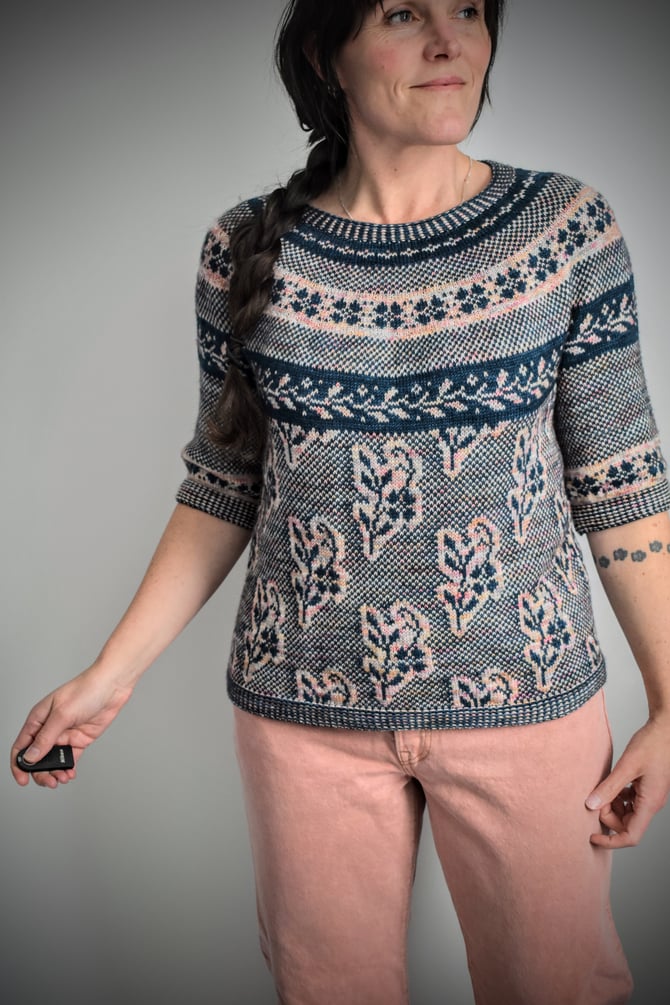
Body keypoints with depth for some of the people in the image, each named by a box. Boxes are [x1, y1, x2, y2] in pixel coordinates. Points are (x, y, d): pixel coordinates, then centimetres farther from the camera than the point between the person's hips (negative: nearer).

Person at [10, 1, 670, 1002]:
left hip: (526, 696, 0)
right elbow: (223, 487, 5)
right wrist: (112, 674, 1)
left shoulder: (568, 230, -4)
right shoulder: (246, 252, -2)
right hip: (305, 707, 1)